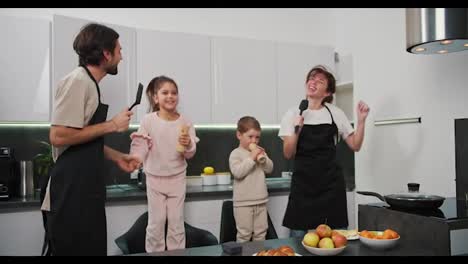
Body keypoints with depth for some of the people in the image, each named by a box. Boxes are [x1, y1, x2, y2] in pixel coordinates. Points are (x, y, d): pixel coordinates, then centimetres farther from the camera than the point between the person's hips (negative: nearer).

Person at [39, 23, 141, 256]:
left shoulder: (89, 83, 13)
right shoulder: (77, 81, -15)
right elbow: (59, 137, -23)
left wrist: (117, 157, 12)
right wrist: (111, 125, -16)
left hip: (85, 188, 9)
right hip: (72, 192, -9)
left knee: (92, 249, 17)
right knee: (75, 250, 2)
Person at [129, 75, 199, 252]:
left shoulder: (185, 122, -6)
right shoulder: (148, 120, -9)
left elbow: (190, 154, -4)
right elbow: (140, 150, -6)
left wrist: (188, 145, -24)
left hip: (177, 178, 1)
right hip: (154, 178, -1)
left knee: (176, 222, 10)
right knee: (156, 222, 8)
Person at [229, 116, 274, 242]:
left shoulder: (259, 151, 10)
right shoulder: (236, 153, -8)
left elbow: (269, 169, 7)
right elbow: (237, 172, -21)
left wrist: (263, 158, -10)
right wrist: (251, 159, -23)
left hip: (261, 200, 6)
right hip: (243, 202, -6)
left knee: (261, 231, 14)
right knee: (244, 233, 1)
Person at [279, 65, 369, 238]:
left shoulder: (335, 113, 4)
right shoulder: (293, 114, 2)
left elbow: (355, 145, 7)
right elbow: (288, 154, -2)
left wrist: (361, 121, -7)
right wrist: (296, 131, -18)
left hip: (332, 184, 1)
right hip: (303, 184, -1)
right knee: (298, 234, 0)